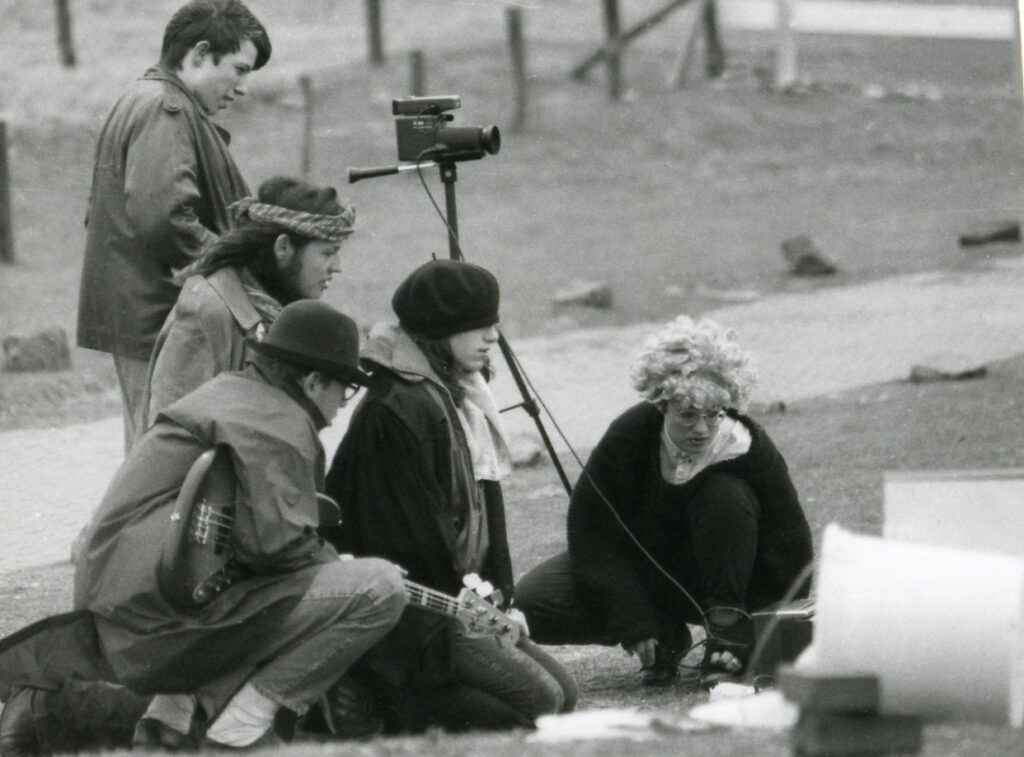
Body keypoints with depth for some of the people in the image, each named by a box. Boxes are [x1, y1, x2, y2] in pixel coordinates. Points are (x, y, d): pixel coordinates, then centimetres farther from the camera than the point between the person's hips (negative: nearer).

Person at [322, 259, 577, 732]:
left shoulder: (463, 399, 13)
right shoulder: (395, 412, -18)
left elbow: (485, 506, 16)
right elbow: (414, 532, -17)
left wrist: (499, 599, 6)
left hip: (455, 600, 11)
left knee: (563, 691, 5)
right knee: (537, 700, -19)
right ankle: (400, 701, -13)